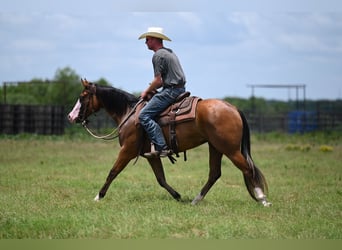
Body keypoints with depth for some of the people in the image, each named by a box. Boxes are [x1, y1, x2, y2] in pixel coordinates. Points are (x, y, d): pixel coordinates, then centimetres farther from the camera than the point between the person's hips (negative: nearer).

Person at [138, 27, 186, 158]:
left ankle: (162, 147, -22)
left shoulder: (158, 55, -11)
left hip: (170, 91, -11)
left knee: (144, 115, -14)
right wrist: (152, 88, 19)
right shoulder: (170, 52, 20)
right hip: (180, 89, 11)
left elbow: (158, 81, -15)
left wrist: (147, 92, 0)